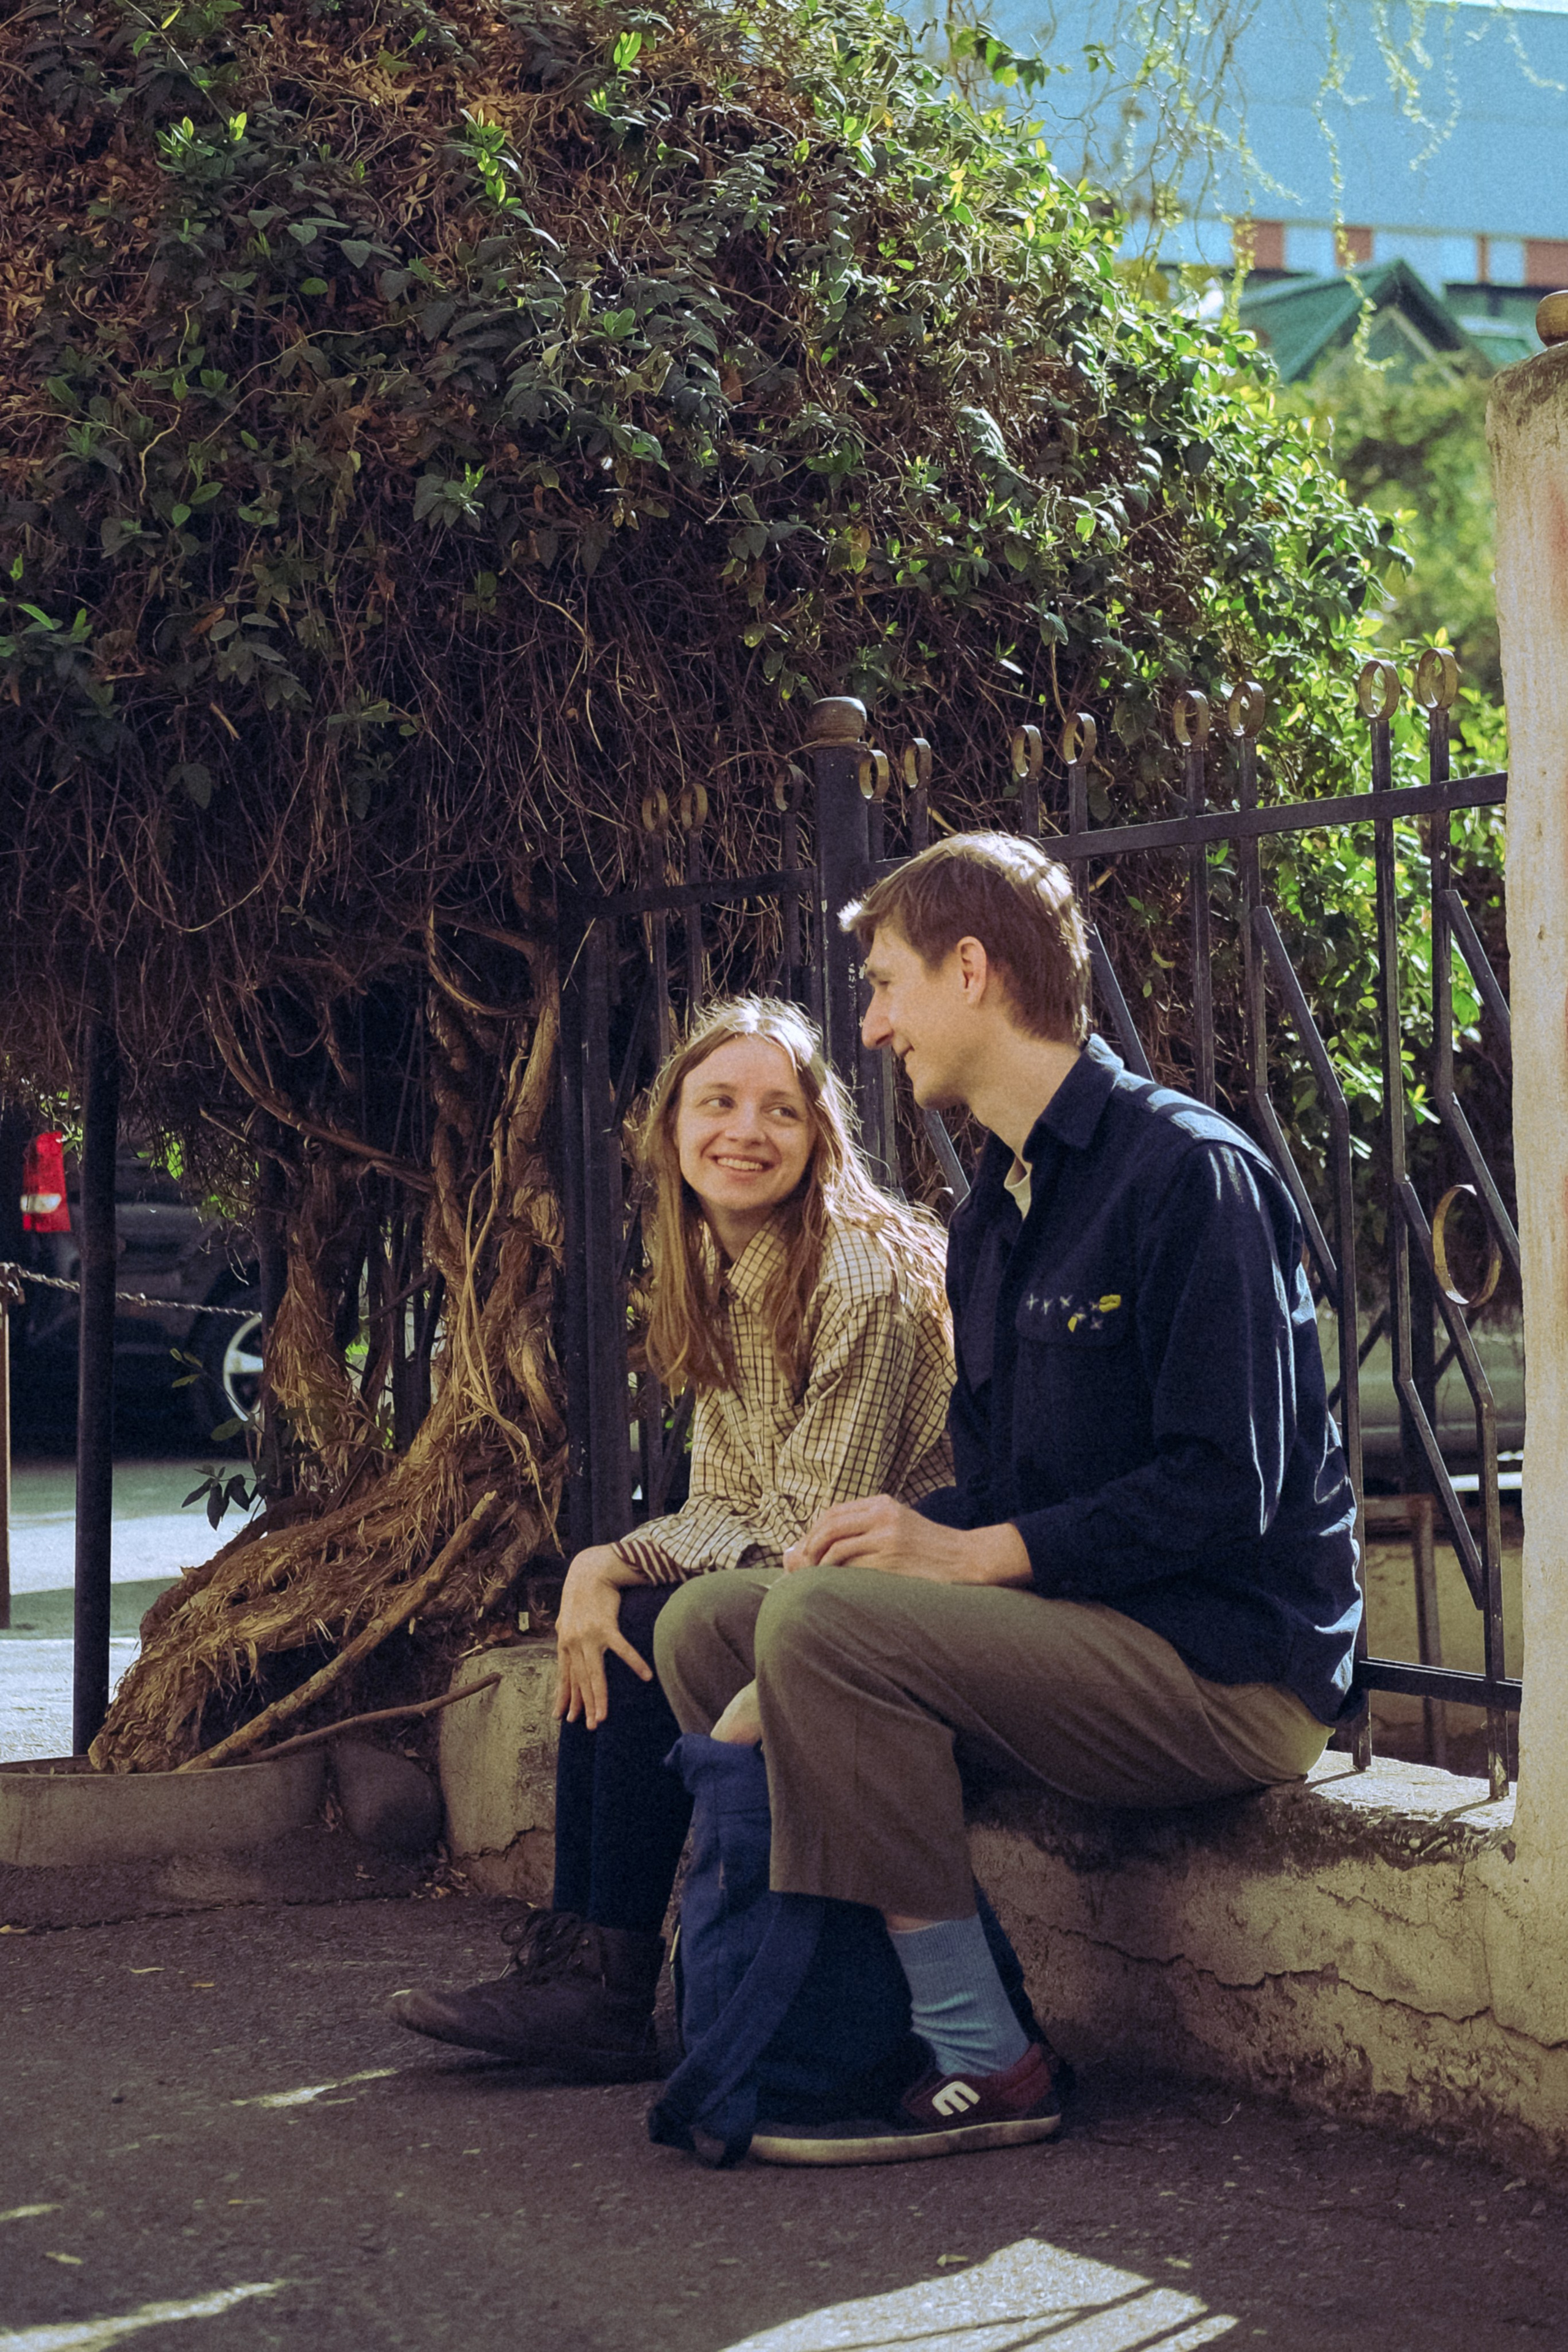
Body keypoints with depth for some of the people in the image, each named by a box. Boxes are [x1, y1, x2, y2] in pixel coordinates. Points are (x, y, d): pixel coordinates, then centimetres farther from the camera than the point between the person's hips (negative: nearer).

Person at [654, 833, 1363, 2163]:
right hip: (1091, 1634, 9)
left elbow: (1226, 1492, -19)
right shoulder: (996, 1216, 18)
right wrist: (907, 1534, -4)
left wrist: (973, 1554, -20)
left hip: (1237, 1668, -9)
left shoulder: (1188, 1169, -11)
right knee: (705, 1628, 3)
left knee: (823, 1626, -27)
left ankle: (985, 2060, -20)